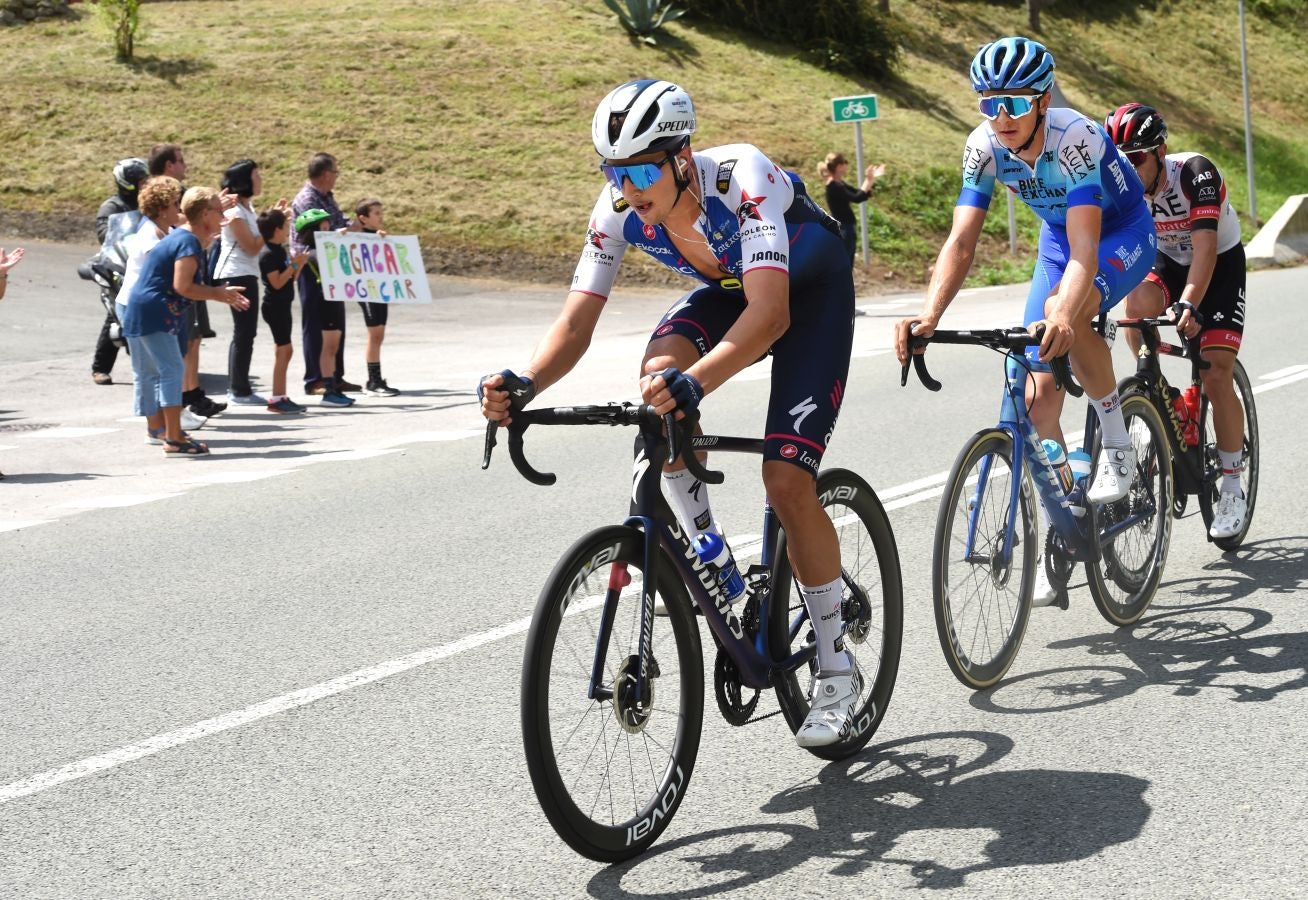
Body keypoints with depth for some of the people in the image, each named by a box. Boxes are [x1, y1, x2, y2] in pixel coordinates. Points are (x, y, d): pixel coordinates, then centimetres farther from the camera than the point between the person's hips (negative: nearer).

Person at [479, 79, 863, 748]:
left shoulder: (742, 179, -38)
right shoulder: (621, 209, -22)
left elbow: (770, 313, -49)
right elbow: (576, 322, -23)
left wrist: (696, 380, -66)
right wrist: (522, 383, -44)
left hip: (811, 290, -5)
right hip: (727, 289, 5)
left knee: (787, 481, -17)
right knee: (659, 372, -28)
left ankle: (836, 669, 1)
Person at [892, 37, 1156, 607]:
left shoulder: (1076, 138, -35)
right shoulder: (984, 147, -20)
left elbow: (1085, 249, -45)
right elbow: (961, 241, -24)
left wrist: (1063, 315, -64)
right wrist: (929, 316, -41)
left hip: (1124, 236, -5)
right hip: (1059, 237, 5)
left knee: (1064, 314, -37)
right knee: (1039, 395, -4)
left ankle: (1118, 447, -16)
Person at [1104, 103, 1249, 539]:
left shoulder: (1195, 172, -30)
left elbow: (1205, 246, -39)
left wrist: (1189, 305, -53)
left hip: (1221, 264, -3)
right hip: (1166, 262, 3)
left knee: (1216, 377, -14)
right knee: (1137, 303, -33)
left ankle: (1232, 487, 0)